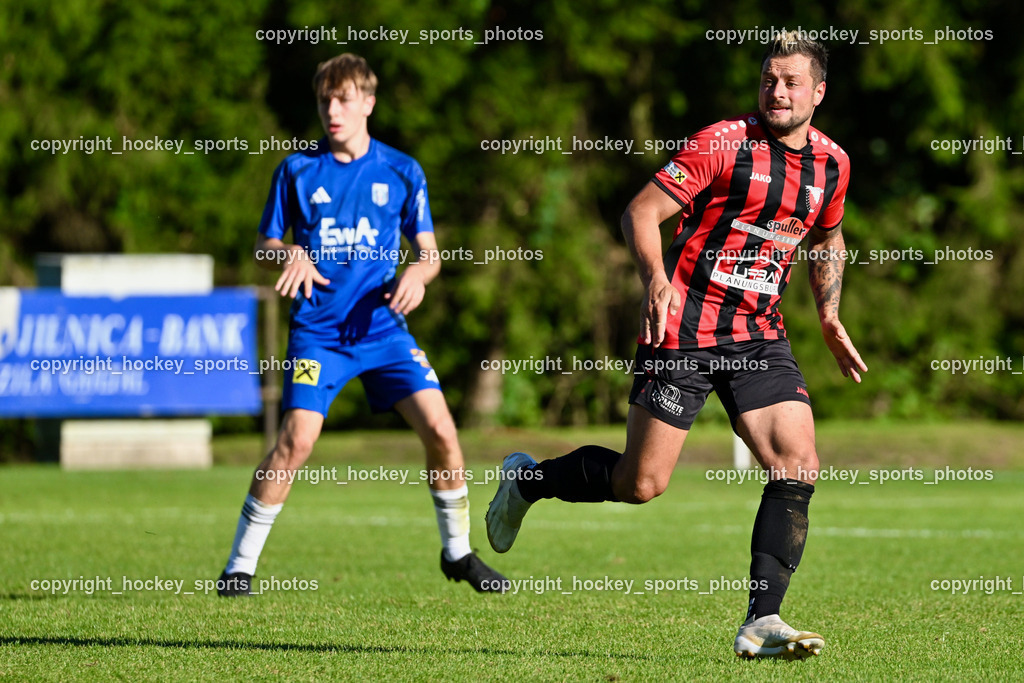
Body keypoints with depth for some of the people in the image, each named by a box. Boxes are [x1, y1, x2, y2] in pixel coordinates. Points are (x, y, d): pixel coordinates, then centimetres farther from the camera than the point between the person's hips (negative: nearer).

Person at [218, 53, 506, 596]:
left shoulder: (401, 172, 6)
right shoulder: (298, 170, 3)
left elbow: (428, 252, 9)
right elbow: (263, 248, 8)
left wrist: (417, 272, -14)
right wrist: (291, 255, -14)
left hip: (383, 327, 2)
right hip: (317, 331, -2)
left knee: (441, 429, -10)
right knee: (297, 439, -18)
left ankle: (458, 553, 12)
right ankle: (240, 566, -6)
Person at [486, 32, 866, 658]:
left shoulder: (831, 163, 8)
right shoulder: (724, 143, -11)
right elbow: (641, 212, -12)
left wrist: (829, 316, 19)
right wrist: (657, 280, -29)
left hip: (759, 336, 5)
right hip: (685, 330, -5)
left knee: (798, 466, -12)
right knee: (640, 484, -4)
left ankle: (762, 621, -10)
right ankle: (527, 479, 24)